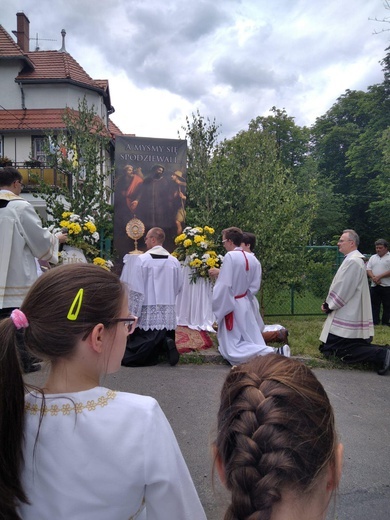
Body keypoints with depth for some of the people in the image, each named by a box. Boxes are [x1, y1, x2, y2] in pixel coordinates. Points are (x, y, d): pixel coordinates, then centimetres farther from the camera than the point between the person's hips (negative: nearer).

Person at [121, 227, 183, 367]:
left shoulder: (142, 259, -10)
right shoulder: (174, 261, 3)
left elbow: (136, 290, -12)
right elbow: (178, 287, 13)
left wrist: (133, 314, -7)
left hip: (148, 313, -4)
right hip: (168, 314, 4)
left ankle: (158, 344, -24)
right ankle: (164, 344, -15)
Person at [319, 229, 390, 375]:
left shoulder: (352, 261, -20)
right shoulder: (356, 259, 13)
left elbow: (343, 289, -21)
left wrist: (328, 305, -8)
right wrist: (330, 303, 7)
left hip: (346, 318, -10)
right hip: (350, 315, 10)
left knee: (335, 350, -5)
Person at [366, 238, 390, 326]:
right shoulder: (373, 257, 15)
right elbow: (368, 269, 7)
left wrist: (379, 277, -17)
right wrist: (374, 278, -11)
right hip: (374, 286, 5)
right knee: (374, 305, 6)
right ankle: (375, 322, 12)